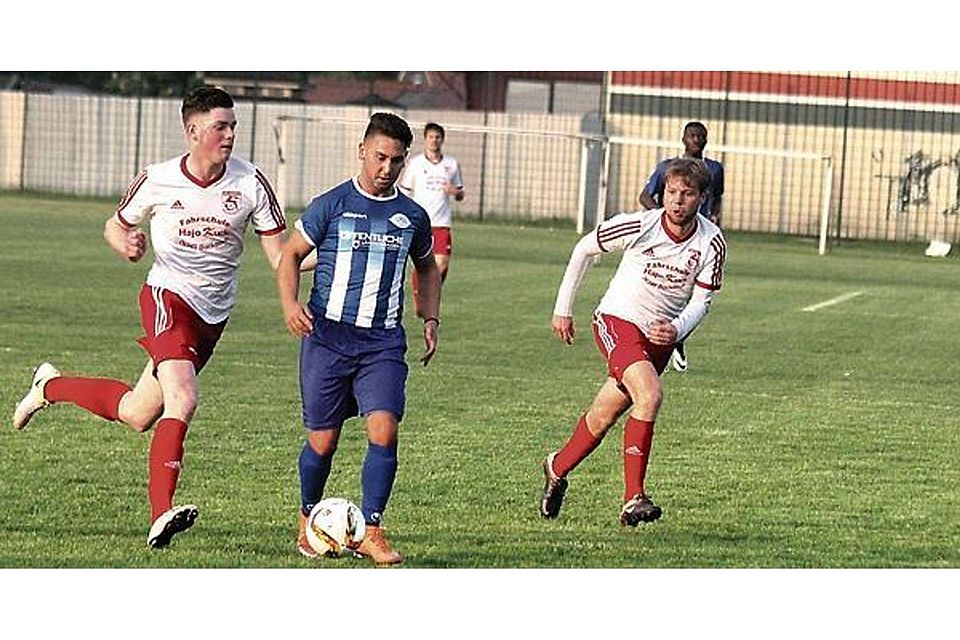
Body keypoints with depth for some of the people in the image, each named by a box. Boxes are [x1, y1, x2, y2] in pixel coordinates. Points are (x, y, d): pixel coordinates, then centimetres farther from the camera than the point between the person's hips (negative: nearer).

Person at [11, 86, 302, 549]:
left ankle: (50, 386, 39)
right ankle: (161, 514, -25)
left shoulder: (250, 182, -3)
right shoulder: (158, 180, -5)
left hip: (213, 314, 4)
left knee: (138, 414, 12)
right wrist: (127, 245, -13)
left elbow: (279, 254, -4)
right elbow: (116, 225, 12)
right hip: (168, 296, -4)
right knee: (182, 401, -27)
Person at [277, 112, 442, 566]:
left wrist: (430, 318, 13)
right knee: (323, 441, 2)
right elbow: (291, 256, 5)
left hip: (383, 342, 2)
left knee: (384, 430, -16)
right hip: (327, 336, -2)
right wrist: (290, 305, -12)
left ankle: (371, 531, -8)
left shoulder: (412, 216, 9)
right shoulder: (330, 205, -1)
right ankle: (308, 521, 26)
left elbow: (426, 268, 27)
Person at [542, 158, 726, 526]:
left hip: (662, 335, 4)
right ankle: (633, 499, -26)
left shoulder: (711, 241, -10)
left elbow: (701, 300, -2)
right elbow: (584, 250, -1)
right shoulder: (639, 226, -17)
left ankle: (557, 469, 37)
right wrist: (563, 308, 3)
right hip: (617, 321, -4)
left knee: (604, 417, 9)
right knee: (650, 396, -28)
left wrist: (677, 329, -23)